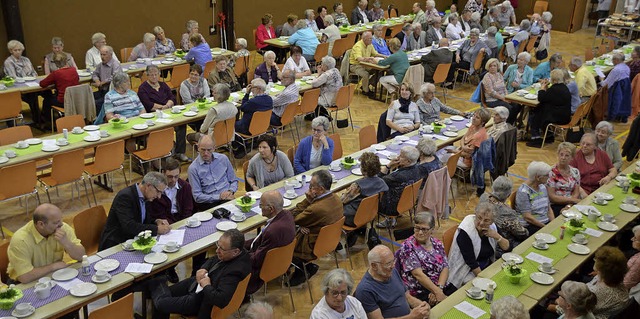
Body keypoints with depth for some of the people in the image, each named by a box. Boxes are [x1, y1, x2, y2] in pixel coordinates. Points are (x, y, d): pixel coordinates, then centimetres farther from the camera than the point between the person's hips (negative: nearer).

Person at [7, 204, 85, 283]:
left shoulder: (64, 228, -13)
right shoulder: (20, 240, -26)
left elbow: (80, 256, -8)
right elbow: (25, 277, -29)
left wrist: (66, 243, -26)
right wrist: (53, 266, -18)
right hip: (28, 284, -3)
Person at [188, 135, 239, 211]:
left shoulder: (223, 159, 11)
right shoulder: (193, 168, 0)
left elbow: (234, 181, 20)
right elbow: (197, 196, -3)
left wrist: (230, 191, -3)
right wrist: (219, 197, -11)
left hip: (227, 199, 3)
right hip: (208, 204, -3)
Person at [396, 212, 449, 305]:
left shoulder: (437, 244, 10)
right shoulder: (408, 247, -8)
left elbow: (445, 268, 3)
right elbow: (418, 274, -16)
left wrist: (439, 288, -15)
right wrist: (437, 292, -23)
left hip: (441, 286, 6)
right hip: (419, 294, -6)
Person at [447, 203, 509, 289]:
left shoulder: (491, 226, -2)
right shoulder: (465, 232, -22)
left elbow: (507, 248, 0)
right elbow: (470, 261, -22)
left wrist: (496, 236, -17)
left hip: (488, 266, 7)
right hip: (468, 271, -7)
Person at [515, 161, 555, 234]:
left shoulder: (543, 187, 12)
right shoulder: (523, 192, -12)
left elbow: (549, 208, 15)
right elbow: (527, 217, -16)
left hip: (547, 222, 7)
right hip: (530, 226, -7)